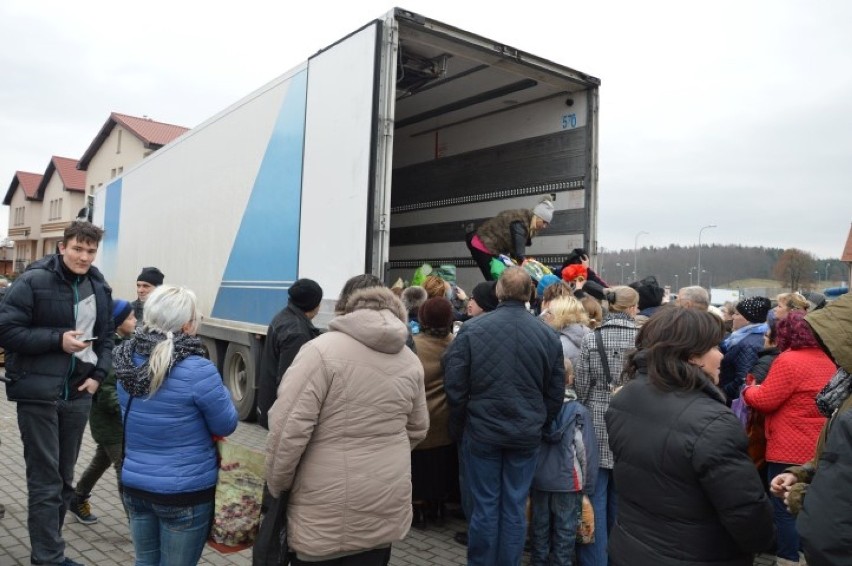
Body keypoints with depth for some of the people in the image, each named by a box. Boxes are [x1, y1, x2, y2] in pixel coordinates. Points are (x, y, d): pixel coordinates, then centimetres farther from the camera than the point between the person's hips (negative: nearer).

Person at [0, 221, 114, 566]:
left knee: (64, 477, 14)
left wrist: (98, 375, 1)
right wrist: (58, 339, -20)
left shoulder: (100, 288, 8)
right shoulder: (33, 281, -9)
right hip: (38, 394, -5)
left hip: (78, 393, 6)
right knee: (45, 481, -1)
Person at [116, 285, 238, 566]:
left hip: (134, 484, 6)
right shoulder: (197, 369, -23)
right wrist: (219, 391, 5)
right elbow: (226, 426, -11)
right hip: (184, 492, -6)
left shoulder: (128, 360, -3)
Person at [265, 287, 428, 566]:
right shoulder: (411, 361, 3)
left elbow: (289, 427, -19)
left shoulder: (323, 349, -15)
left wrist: (277, 484, -3)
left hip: (328, 513, -4)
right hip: (387, 505, 5)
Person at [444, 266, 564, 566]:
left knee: (484, 505, 10)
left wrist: (458, 428, 7)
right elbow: (556, 393, 2)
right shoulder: (548, 334, -4)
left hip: (481, 431, -1)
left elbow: (454, 384, -7)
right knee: (515, 507, 12)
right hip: (527, 434, 2)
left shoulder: (472, 328, -11)